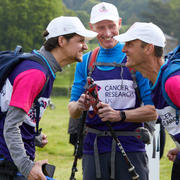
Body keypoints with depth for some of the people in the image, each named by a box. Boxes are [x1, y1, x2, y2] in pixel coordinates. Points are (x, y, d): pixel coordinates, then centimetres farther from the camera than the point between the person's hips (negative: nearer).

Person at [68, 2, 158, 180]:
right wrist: (80, 106, -13)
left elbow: (152, 111, -5)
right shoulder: (85, 62, 12)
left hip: (130, 148, -3)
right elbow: (72, 111, 10)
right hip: (93, 150, 3)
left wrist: (119, 115, -19)